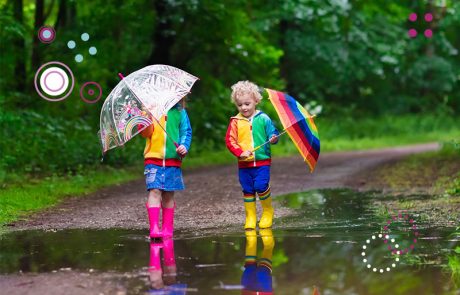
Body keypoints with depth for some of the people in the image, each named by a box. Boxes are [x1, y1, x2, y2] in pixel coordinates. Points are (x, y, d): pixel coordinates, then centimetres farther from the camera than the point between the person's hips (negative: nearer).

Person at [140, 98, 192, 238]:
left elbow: (186, 131, 6)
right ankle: (154, 227, -15)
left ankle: (167, 228, 14)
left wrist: (184, 146, -12)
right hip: (153, 159, -2)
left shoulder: (179, 112, 7)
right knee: (154, 191, -12)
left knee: (168, 194, 6)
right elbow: (146, 133, -4)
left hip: (173, 159, 2)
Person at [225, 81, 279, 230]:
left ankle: (268, 211, 9)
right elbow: (230, 140, -3)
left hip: (262, 161, -2)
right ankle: (250, 216, 18)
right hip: (244, 163, 2)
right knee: (247, 190, 6)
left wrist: (273, 139, -20)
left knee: (261, 186, -14)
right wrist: (240, 152, -16)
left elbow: (272, 133, 4)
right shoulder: (235, 121, 1)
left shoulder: (263, 119, 0)